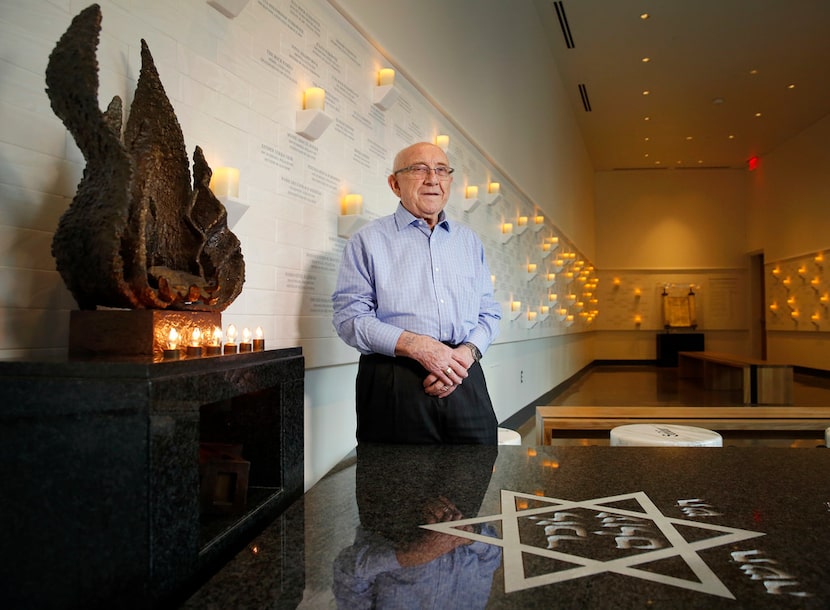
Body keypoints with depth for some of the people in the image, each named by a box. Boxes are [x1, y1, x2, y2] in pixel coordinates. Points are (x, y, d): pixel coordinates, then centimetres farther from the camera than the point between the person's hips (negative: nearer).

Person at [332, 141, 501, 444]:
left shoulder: (469, 240, 19)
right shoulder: (368, 240, 5)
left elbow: (489, 312, 16)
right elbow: (350, 316, -5)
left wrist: (467, 353, -6)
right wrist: (419, 346, -16)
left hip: (465, 383, 4)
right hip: (393, 384, -3)